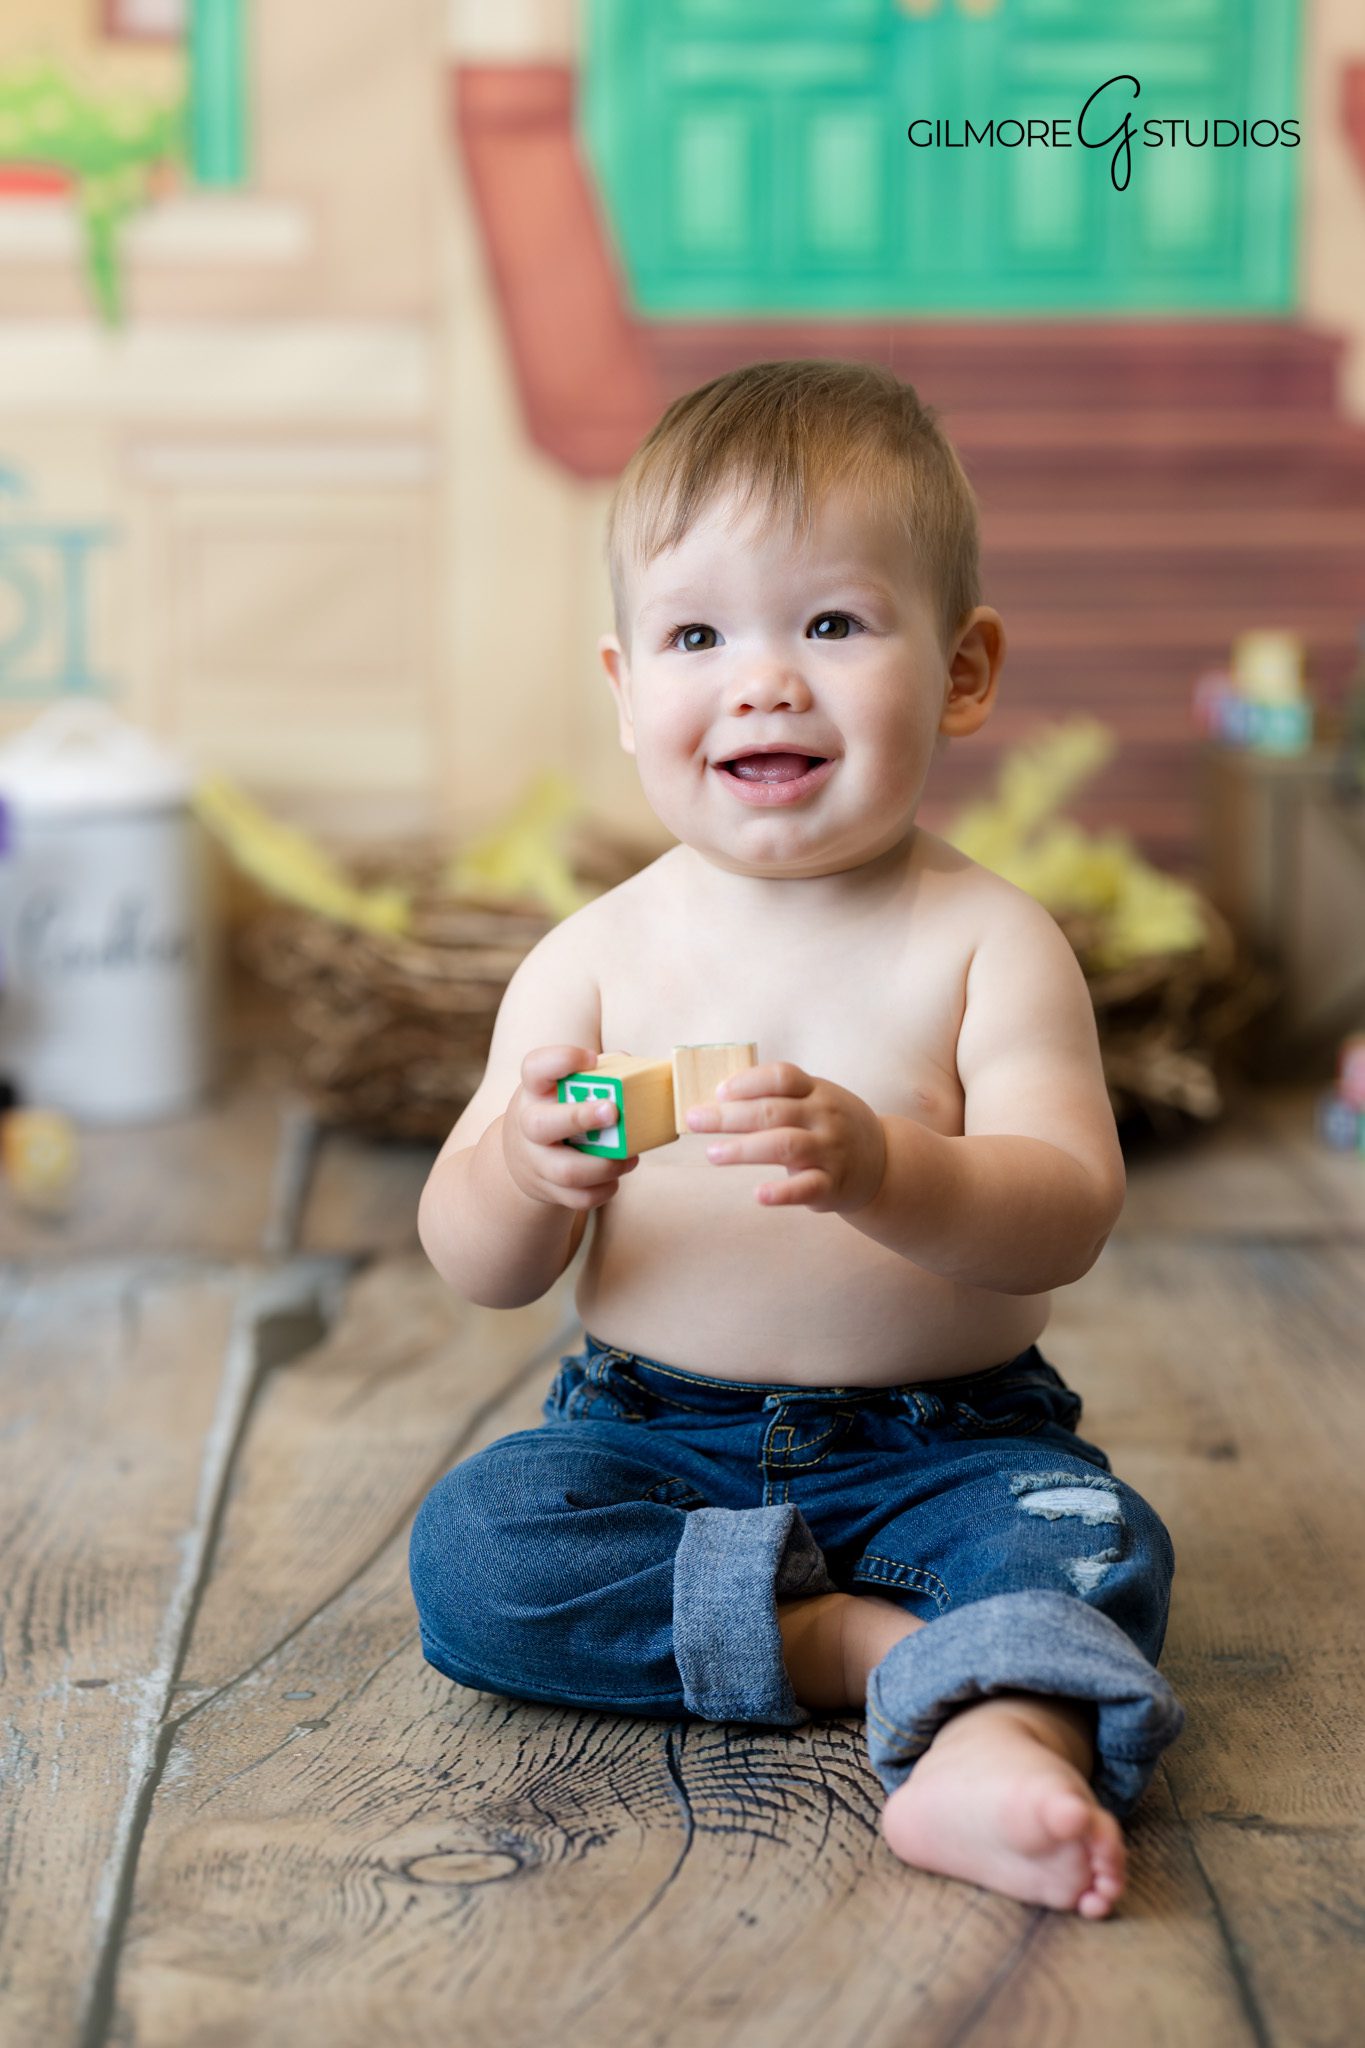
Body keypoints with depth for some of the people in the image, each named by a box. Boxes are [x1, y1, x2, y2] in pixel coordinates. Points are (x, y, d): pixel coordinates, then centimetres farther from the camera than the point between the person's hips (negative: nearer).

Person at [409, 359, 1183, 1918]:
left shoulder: (988, 943, -7)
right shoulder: (596, 957, -3)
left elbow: (1067, 1216, -19)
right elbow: (476, 1266, -4)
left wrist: (878, 1169, -40)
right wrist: (526, 1173, -29)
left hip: (944, 1443, -1)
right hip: (652, 1432, 2)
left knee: (1095, 1542, -26)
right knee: (468, 1552, -21)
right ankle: (863, 1638, -19)